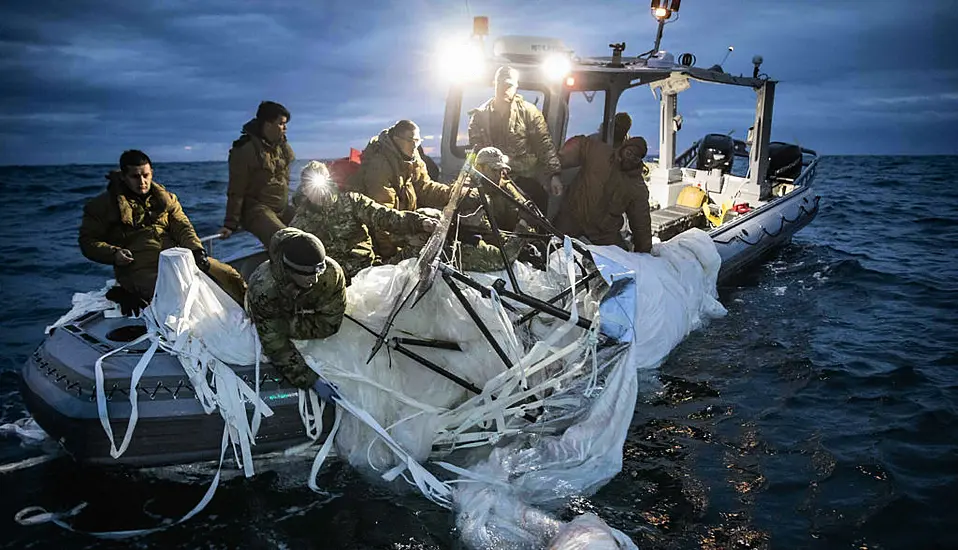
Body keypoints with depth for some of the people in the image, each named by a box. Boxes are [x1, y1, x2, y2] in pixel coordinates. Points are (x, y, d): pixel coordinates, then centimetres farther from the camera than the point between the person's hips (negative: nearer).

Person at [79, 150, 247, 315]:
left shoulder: (165, 198, 18)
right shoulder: (104, 204, 6)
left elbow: (182, 227, 10)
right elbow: (88, 241, 6)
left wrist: (196, 249, -11)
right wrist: (113, 254, -14)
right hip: (139, 268, -5)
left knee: (229, 276, -9)